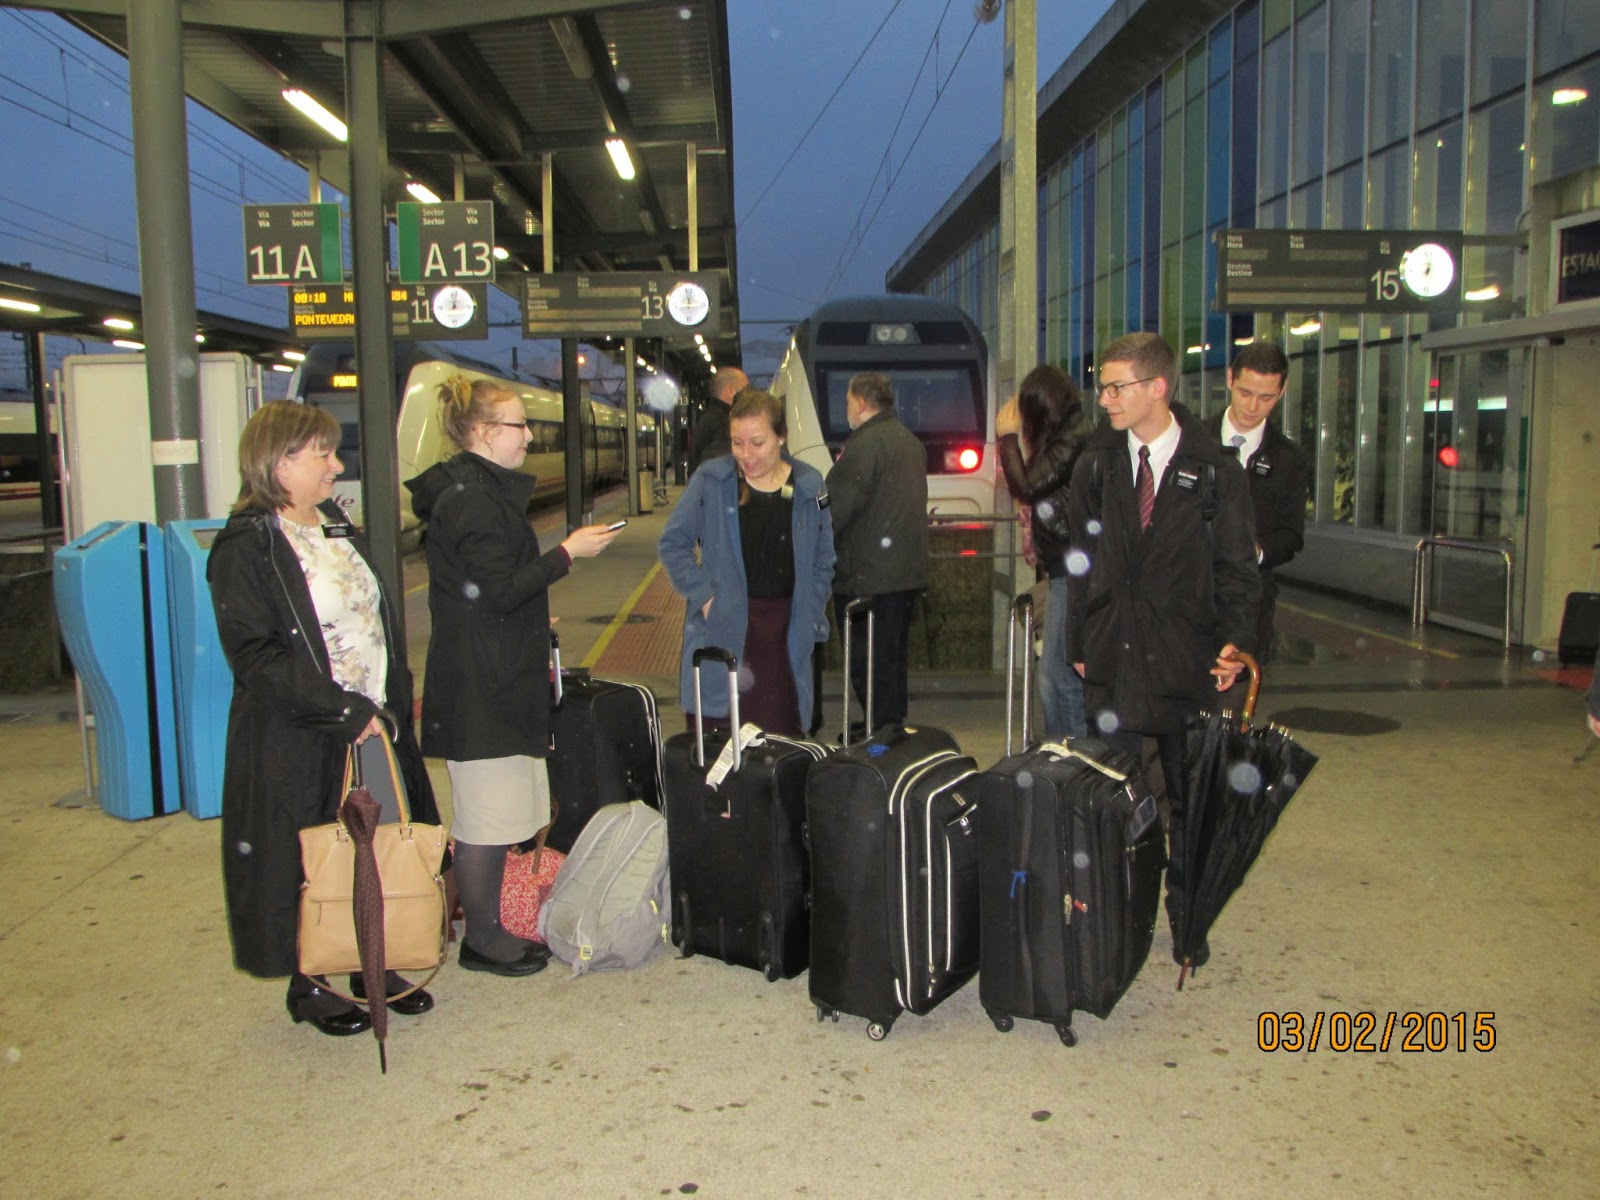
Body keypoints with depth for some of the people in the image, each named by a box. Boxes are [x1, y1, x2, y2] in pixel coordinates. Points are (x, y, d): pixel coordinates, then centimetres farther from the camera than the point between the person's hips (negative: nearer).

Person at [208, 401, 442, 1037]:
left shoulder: (338, 526, 12)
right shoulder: (245, 548, -13)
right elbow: (256, 657, -19)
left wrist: (391, 703, 8)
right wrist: (346, 711, -19)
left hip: (372, 724, 7)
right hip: (297, 743, -7)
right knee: (308, 862, 5)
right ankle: (306, 985, 24)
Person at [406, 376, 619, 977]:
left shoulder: (483, 489, 16)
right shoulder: (472, 499, -17)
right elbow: (501, 590, -21)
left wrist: (532, 622, 27)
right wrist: (568, 552, -14)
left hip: (495, 674, 11)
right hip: (482, 684, -11)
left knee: (494, 813, 15)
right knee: (486, 816, -1)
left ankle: (488, 928, 25)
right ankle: (482, 939, 10)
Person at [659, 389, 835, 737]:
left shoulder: (809, 486, 4)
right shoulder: (711, 480, -1)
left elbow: (823, 559, 11)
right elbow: (673, 543, 4)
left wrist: (811, 616, 4)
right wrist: (703, 594, -6)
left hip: (785, 632, 2)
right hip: (722, 628, -2)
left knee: (782, 734, 4)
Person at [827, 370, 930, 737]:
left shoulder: (865, 443, -15)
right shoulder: (911, 441, 16)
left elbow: (840, 504, -20)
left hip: (868, 574, -10)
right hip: (908, 569, 10)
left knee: (868, 659, -2)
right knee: (893, 654, 18)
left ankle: (879, 731, 2)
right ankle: (894, 725, 27)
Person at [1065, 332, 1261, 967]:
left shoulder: (1213, 470, -2)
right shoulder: (1096, 466, 5)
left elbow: (1236, 569, 0)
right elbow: (1081, 563, 10)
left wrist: (1235, 640, -13)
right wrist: (1079, 644, 7)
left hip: (1184, 664, -1)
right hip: (1111, 659, 2)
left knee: (1189, 799, 11)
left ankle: (1187, 917, 26)